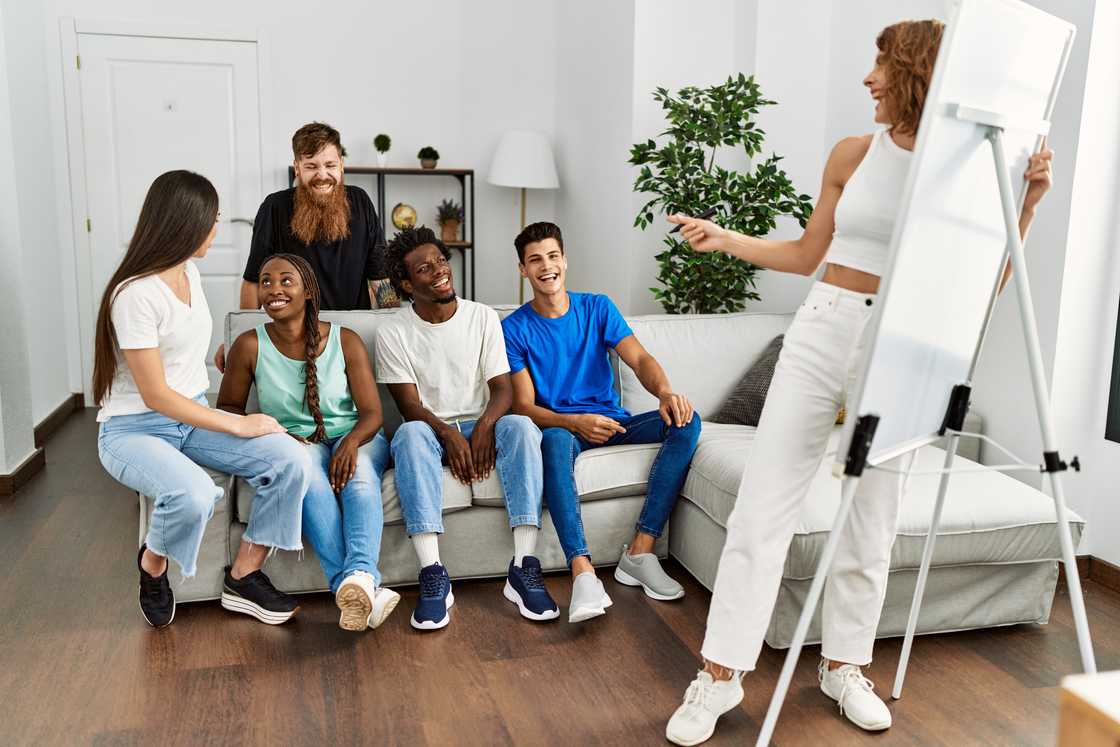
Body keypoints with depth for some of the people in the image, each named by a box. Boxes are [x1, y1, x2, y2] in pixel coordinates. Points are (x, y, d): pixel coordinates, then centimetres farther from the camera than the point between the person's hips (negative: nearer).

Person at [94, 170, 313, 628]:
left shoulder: (189, 272, 5)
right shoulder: (136, 294, -20)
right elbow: (156, 395, -21)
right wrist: (236, 424, -19)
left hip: (192, 417, 7)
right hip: (134, 430, -7)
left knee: (291, 461, -18)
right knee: (193, 495, -38)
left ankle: (243, 578, -2)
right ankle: (152, 563, -2)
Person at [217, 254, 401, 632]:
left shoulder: (346, 341, -2)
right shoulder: (250, 346, -1)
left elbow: (372, 412, -4)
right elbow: (228, 408, 7)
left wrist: (352, 441, -27)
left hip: (353, 439, 1)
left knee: (360, 474, -36)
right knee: (310, 475, -36)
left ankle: (360, 573, -57)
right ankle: (360, 588, -49)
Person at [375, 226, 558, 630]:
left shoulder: (483, 317, 4)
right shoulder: (393, 333, -1)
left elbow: (503, 388, -2)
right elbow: (410, 405, -8)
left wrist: (485, 424, -24)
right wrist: (448, 434, -28)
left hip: (480, 427, 2)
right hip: (431, 430, -1)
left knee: (521, 426, -32)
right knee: (410, 434, -37)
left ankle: (523, 569, -35)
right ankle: (433, 576, -40)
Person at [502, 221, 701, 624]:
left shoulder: (597, 308, 8)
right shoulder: (514, 328, 0)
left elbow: (639, 358, -6)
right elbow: (524, 407, -6)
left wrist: (665, 391, -31)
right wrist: (576, 422, -27)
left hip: (612, 421, 4)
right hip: (558, 425, -3)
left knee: (685, 421, -22)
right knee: (555, 440, -39)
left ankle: (639, 551, -26)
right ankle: (583, 572, -48)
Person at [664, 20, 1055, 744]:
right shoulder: (853, 154, 6)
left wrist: (1028, 202, -8)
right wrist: (724, 238, 5)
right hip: (824, 331, 1)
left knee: (873, 520, 9)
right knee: (764, 503, -2)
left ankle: (845, 664, 28)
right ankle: (721, 671, 7)